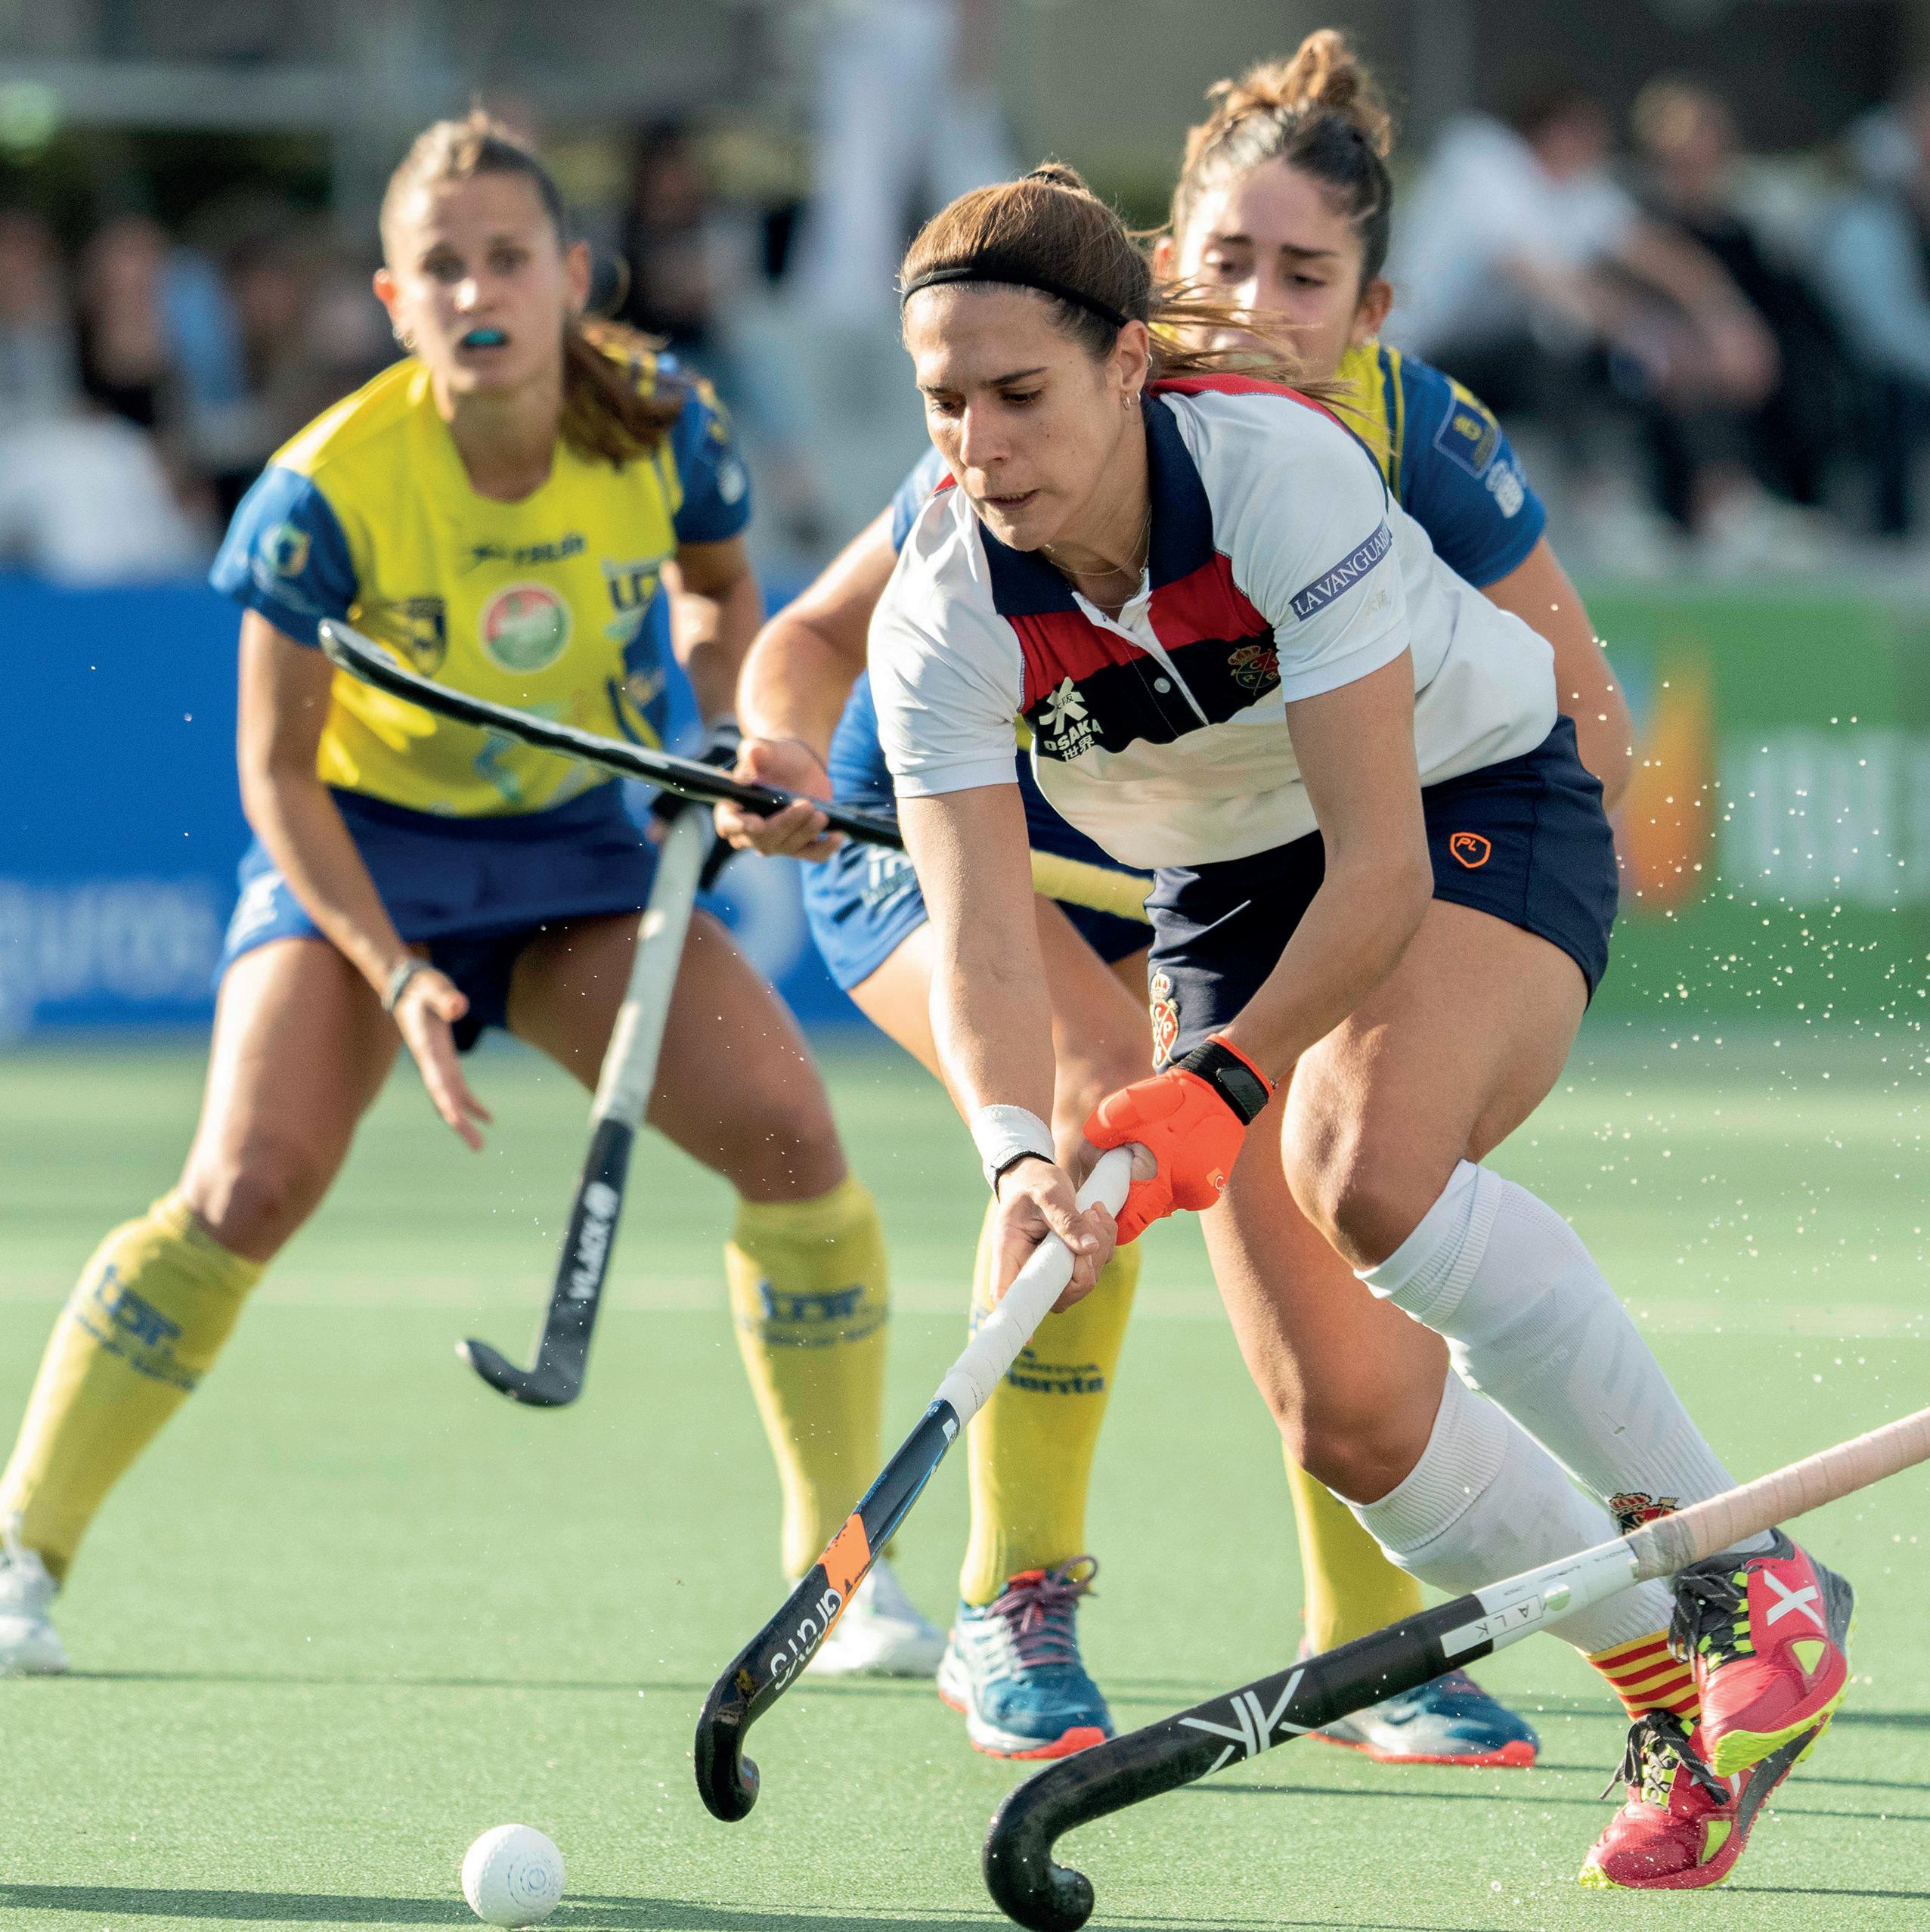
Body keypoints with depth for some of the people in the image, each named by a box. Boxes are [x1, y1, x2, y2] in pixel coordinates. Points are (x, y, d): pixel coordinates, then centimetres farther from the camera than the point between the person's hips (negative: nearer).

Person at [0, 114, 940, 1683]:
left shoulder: (664, 434, -15)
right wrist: (396, 978, -24)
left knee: (792, 1136, -15)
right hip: (360, 845, -3)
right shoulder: (328, 493, -24)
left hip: (576, 847, 3)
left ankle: (840, 1562, 1)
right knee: (249, 1188, -23)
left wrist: (722, 734, -9)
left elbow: (719, 587, 10)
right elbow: (276, 776, -14)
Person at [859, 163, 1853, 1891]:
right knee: (1347, 1420, -7)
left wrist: (1222, 1084, -40)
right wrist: (1019, 1152, -46)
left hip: (1476, 806, -5)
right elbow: (981, 937, -28)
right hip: (1236, 893, 5)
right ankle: (1680, 1697, 16)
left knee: (1366, 1166, -36)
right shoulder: (942, 622, -20)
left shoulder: (1284, 469, -31)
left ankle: (1751, 1583, -25)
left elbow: (1380, 863, -31)